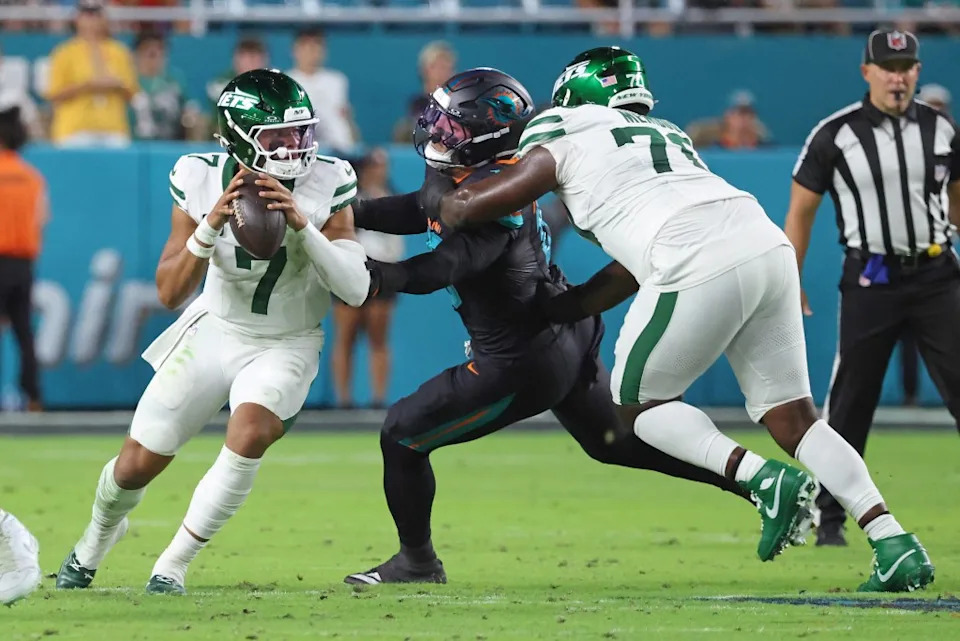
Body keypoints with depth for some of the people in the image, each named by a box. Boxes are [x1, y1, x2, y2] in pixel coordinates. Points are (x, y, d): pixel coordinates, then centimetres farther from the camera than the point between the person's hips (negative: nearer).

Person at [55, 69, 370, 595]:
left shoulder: (327, 185, -20)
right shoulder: (201, 180, -17)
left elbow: (356, 290, -23)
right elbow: (170, 293, -16)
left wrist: (303, 225, -36)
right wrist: (211, 226, -32)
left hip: (287, 343, -1)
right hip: (216, 330, 1)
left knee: (250, 434, -31)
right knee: (137, 465, 2)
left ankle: (174, 565, -13)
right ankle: (96, 540, 39)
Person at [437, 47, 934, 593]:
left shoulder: (562, 144, 13)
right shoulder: (668, 137, 33)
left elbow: (465, 208, 17)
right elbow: (633, 271, 36)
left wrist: (438, 199, 40)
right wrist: (554, 312, 42)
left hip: (702, 267, -7)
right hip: (769, 247, 7)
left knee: (640, 403, 13)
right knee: (792, 415, 10)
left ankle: (763, 480, -7)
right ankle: (894, 542, -2)